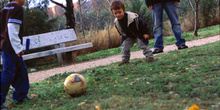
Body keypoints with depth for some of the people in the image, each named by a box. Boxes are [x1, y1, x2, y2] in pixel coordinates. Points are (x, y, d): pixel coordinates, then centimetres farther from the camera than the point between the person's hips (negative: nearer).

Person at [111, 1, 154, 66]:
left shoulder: (133, 17, -34)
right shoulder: (116, 22, -17)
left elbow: (142, 24, -22)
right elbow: (120, 31, 6)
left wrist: (145, 33, -19)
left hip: (139, 34, -5)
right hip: (128, 36, 5)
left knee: (142, 44, -11)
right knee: (124, 47, -1)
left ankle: (149, 56, 1)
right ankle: (125, 60, 14)